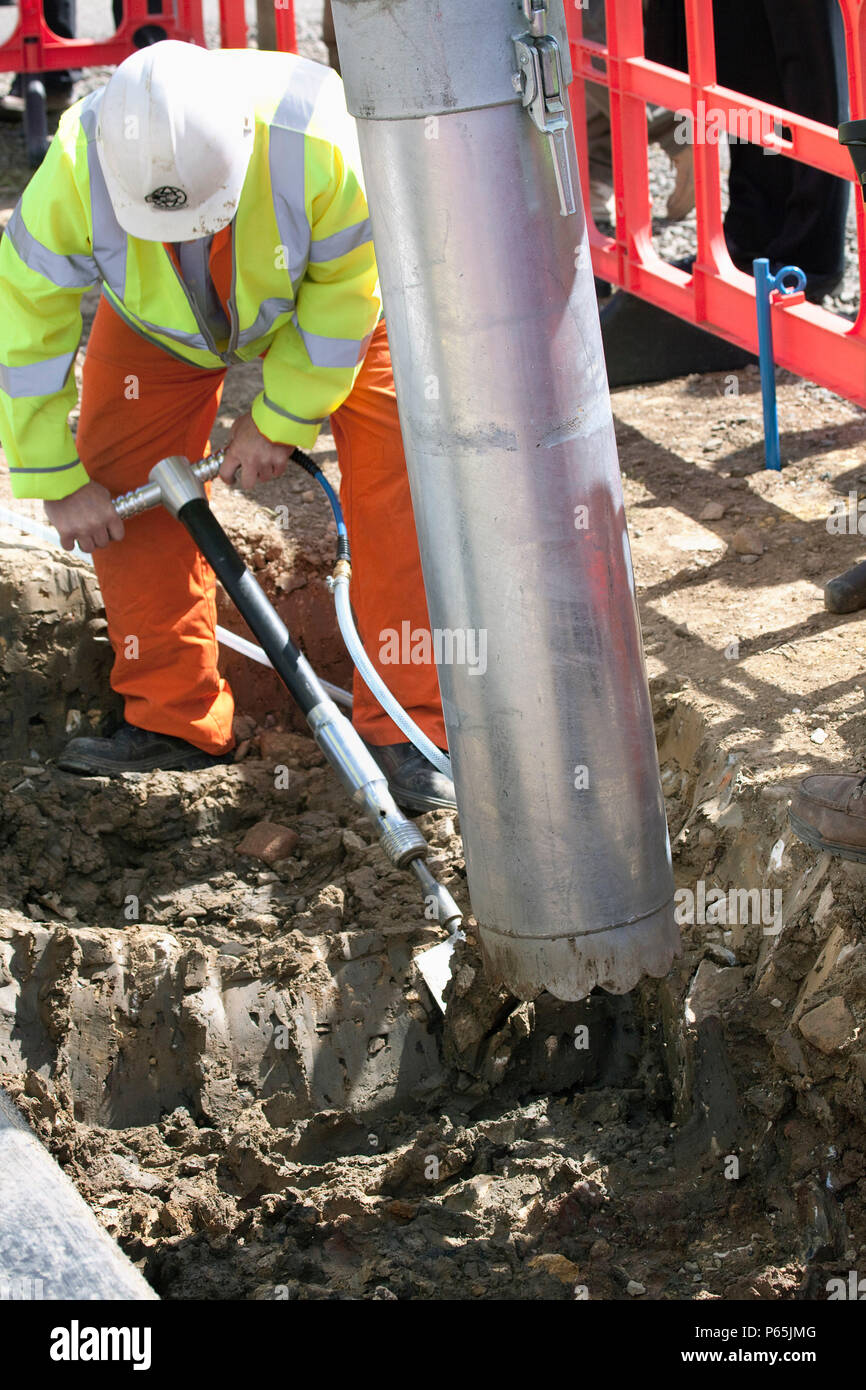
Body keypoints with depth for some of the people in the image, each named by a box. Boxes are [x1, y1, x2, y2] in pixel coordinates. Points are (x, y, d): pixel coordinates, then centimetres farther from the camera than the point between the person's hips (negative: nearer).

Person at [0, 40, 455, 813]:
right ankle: (174, 717, 4)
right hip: (163, 321, 2)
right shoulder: (76, 174, -38)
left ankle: (405, 721, -10)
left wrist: (280, 421, -18)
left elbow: (346, 293, -25)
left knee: (396, 462, -17)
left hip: (331, 294, -2)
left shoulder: (317, 146, -43)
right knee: (125, 482, -9)